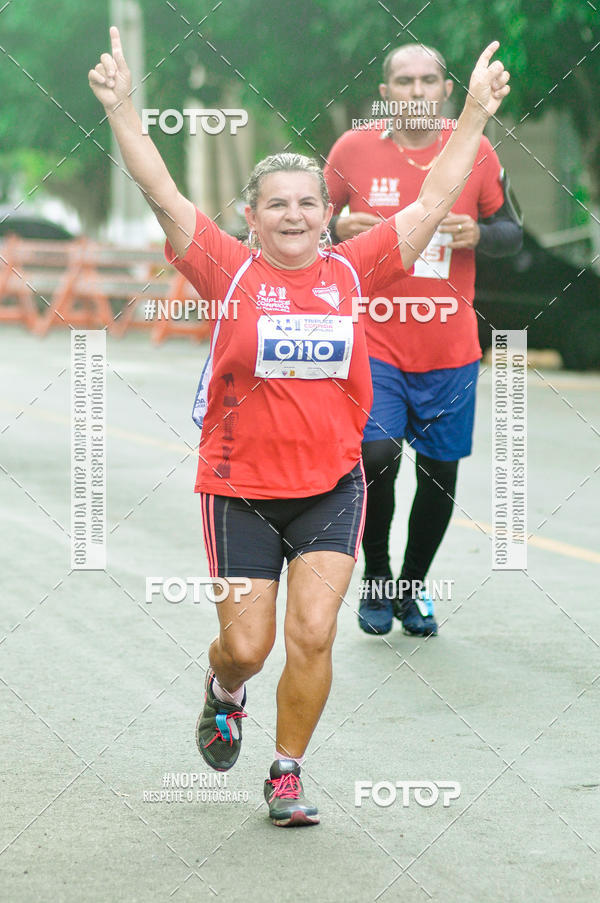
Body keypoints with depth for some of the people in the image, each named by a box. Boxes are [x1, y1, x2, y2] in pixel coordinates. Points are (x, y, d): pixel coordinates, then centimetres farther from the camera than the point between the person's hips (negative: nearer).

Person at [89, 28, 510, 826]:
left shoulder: (352, 271, 0)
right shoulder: (230, 270, -5)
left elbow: (434, 201, 3)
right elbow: (162, 194, -12)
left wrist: (475, 115, 1)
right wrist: (121, 108, -22)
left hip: (331, 488, 1)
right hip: (240, 489, -1)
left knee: (312, 635, -7)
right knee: (246, 645, 3)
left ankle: (287, 773, 12)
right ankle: (224, 691, 40)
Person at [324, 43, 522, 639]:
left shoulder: (476, 154, 1)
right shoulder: (352, 150, -2)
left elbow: (511, 232, 10)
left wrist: (478, 234, -12)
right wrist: (338, 229, -13)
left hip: (451, 350, 2)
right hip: (375, 343, -2)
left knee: (440, 475, 7)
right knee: (376, 455, -18)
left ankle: (410, 590, 29)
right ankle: (375, 578, 7)